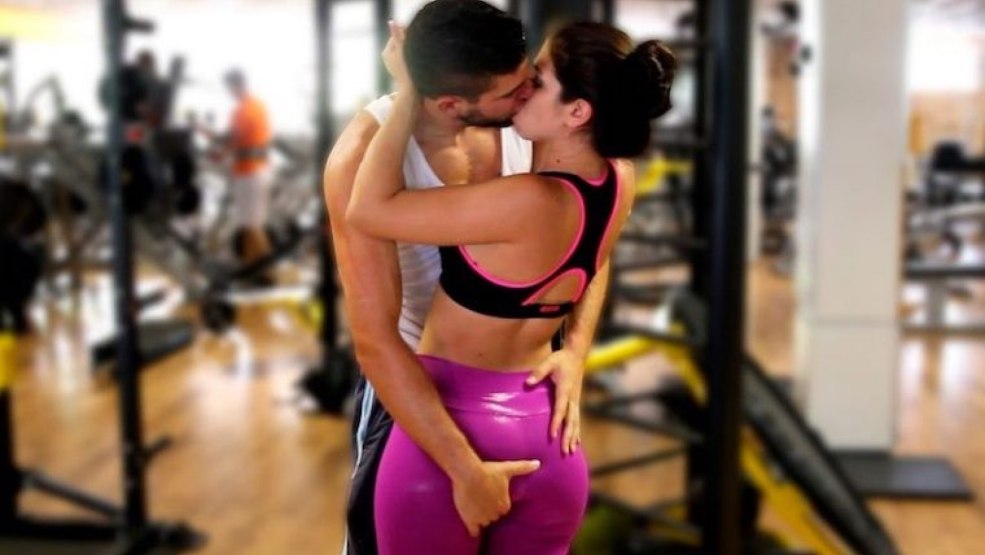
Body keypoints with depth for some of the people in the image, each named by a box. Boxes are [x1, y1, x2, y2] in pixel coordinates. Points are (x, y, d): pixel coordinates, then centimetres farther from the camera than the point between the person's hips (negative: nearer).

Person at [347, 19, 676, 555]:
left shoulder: (531, 202, -26)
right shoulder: (618, 181, -4)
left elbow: (369, 210, -22)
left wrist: (407, 94, -14)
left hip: (449, 424, -6)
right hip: (549, 435, 7)